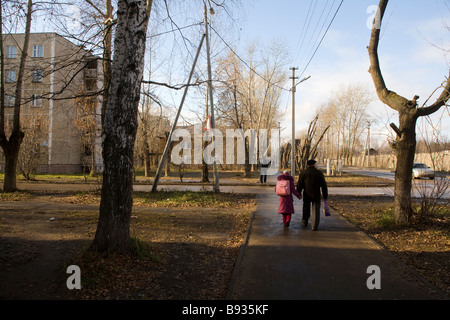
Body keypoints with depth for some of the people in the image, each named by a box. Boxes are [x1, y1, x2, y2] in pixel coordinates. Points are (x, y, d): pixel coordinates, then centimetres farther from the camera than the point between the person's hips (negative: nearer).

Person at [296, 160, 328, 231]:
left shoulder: (303, 173, -2)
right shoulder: (319, 173, -2)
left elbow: (299, 185, -4)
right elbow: (323, 185, -2)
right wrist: (325, 195, 2)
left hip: (306, 195, 1)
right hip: (316, 195, -1)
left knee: (306, 209, 18)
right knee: (316, 210, 4)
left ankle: (304, 223, 32)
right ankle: (315, 226, -2)